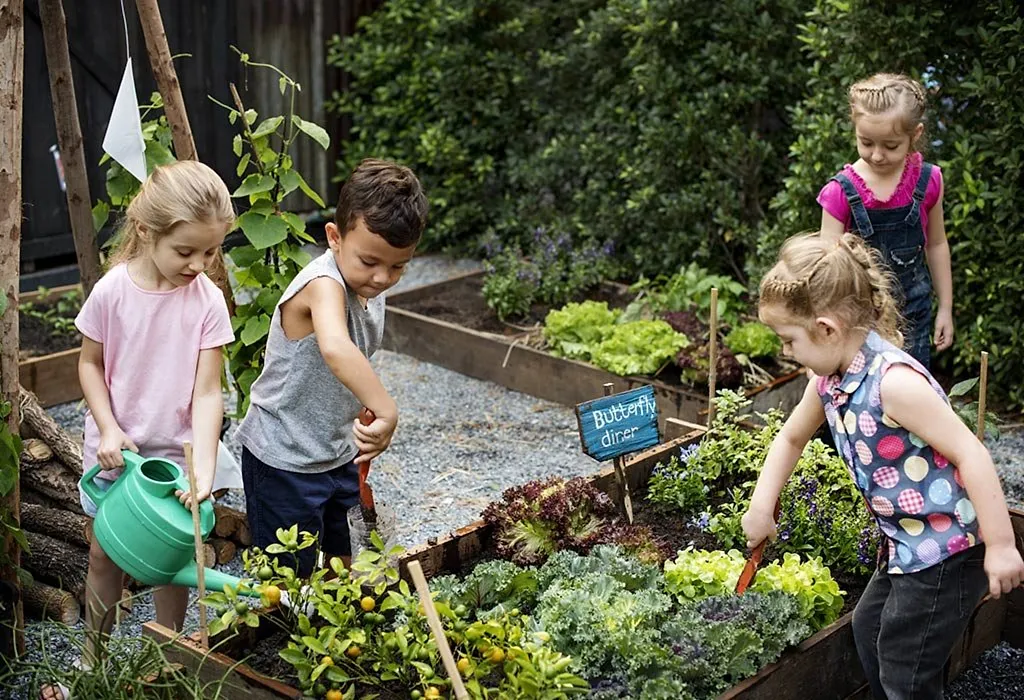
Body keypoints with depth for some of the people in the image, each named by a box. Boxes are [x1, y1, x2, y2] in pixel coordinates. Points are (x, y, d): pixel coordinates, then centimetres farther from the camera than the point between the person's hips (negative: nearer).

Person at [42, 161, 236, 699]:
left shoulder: (207, 300, -15)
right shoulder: (112, 291, -16)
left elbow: (207, 392, -15)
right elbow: (90, 363, -2)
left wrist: (203, 469, -25)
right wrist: (108, 429, -14)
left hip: (174, 453, 0)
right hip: (114, 449, 1)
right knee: (104, 554, 15)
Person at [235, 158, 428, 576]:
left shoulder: (370, 288, -1)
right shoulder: (324, 284, -29)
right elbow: (335, 350, -52)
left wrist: (370, 430, 19)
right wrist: (387, 413, -56)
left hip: (338, 454, 8)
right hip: (283, 461, -8)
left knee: (341, 566, 22)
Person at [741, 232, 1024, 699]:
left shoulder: (893, 381, -28)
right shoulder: (830, 379, 1)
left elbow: (971, 454, -27)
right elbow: (792, 438, 19)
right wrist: (761, 508, 14)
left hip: (947, 551, -10)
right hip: (906, 546, 10)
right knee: (868, 628, 28)